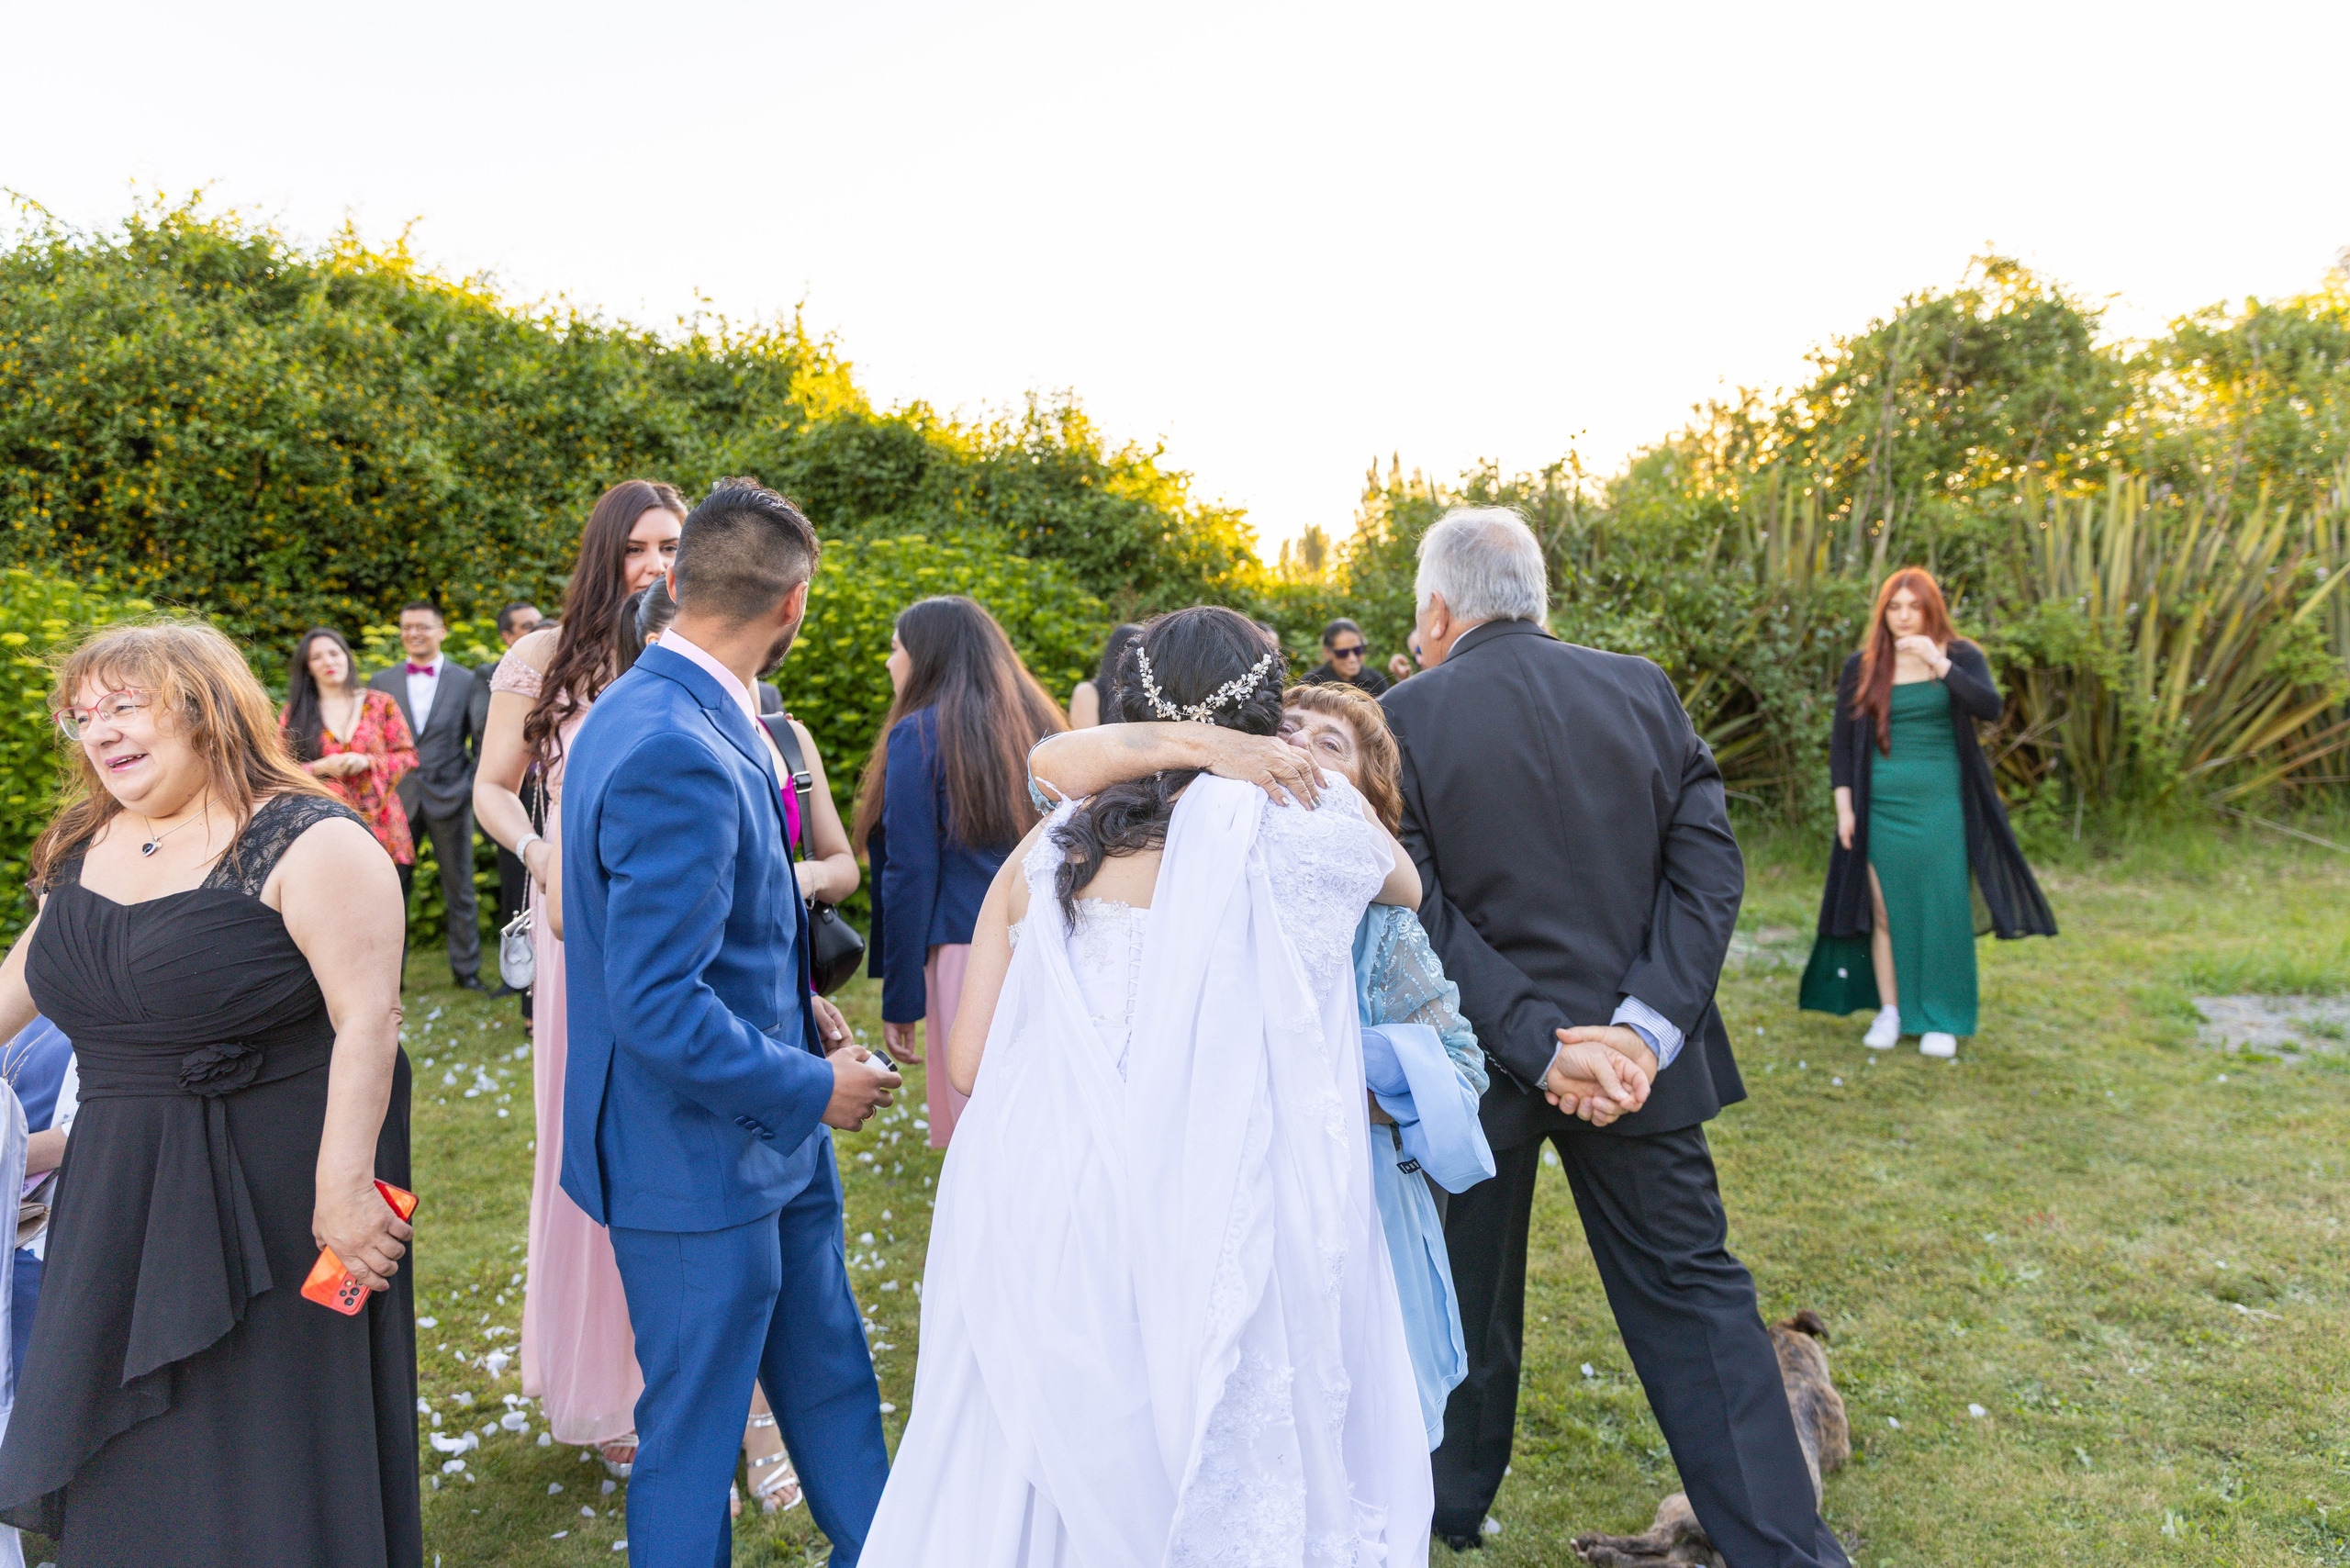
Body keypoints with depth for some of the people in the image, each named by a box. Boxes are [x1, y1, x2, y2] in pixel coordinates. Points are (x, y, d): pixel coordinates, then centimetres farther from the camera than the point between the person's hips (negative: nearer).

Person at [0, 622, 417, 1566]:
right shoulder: (82, 848, 9)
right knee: (132, 1458, 18)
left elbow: (367, 1021, -21)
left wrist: (344, 1183, -26)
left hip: (275, 1190, -7)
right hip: (124, 1196, 7)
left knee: (272, 1447, 5)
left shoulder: (310, 844, -15)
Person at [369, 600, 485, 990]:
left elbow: (481, 742, 5)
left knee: (459, 888, 5)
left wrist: (476, 790, -4)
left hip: (449, 797, -1)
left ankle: (466, 967, 15)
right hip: (396, 797, 1)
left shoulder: (465, 681, 5)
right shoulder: (382, 681, 10)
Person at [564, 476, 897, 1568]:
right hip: (699, 1160, -10)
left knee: (829, 1381, 24)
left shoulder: (642, 711, 5)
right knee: (694, 1436, 12)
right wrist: (811, 1088, -17)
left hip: (762, 1142, 10)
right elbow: (657, 1008, -29)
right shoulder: (678, 758, -28)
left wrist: (790, 1009, 8)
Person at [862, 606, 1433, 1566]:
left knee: (1052, 1479, 18)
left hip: (1044, 1224, 3)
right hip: (1215, 1226, -3)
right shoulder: (1304, 821, -1)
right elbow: (1407, 886, 21)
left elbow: (969, 1061, 7)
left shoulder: (1047, 849, 6)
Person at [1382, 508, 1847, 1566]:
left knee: (1467, 1298, 19)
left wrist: (1538, 1045, -17)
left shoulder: (1403, 720, -11)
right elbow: (1709, 866, -6)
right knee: (1692, 1295, 16)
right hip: (1636, 1054, 2)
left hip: (1478, 1064, -1)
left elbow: (1421, 915, -17)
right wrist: (1645, 1027, -12)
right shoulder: (1644, 691, -1)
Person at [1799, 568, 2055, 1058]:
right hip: (1882, 805, 1)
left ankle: (1942, 1018, 12)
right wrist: (1844, 807, 2)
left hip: (1941, 802, -1)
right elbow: (1841, 741, 9)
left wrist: (1938, 663, -24)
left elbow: (1989, 708, -15)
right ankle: (1889, 1011, 14)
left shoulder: (1960, 656, 3)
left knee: (1943, 907, 1)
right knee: (1886, 908, 4)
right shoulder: (1862, 668, 6)